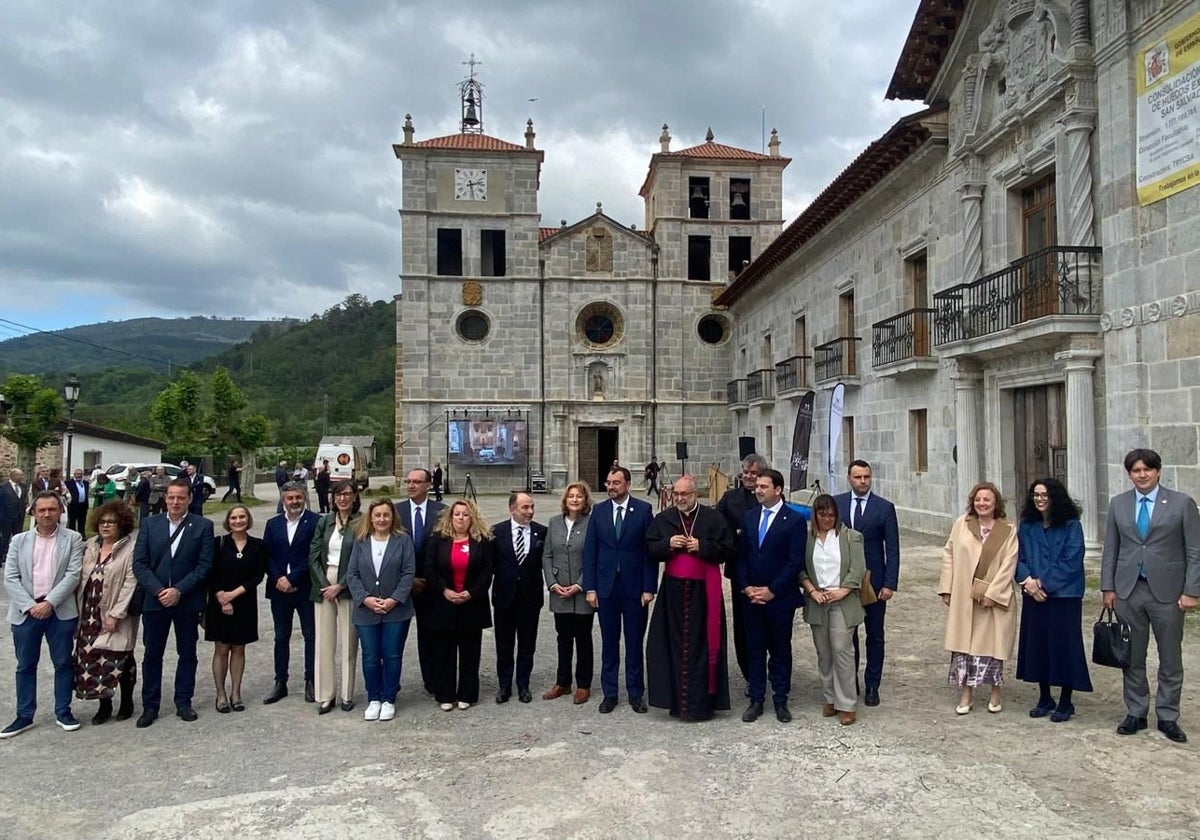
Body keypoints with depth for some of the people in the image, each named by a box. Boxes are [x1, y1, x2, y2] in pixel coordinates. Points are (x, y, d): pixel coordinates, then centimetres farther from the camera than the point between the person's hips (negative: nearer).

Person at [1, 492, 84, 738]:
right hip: (26, 611, 2)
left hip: (60, 611, -2)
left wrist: (49, 602, -16)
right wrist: (30, 605, -12)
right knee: (25, 665, 10)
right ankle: (24, 716, 21)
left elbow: (73, 575, -8)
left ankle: (63, 712, 18)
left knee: (64, 663, 6)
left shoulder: (73, 539, -1)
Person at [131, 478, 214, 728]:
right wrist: (159, 590, -13)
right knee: (152, 655, 8)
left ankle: (183, 703, 22)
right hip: (155, 600, 1)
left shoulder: (203, 526, -3)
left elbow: (204, 565, -7)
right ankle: (150, 706, 19)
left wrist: (179, 590, -15)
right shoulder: (150, 524, 3)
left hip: (188, 601, -1)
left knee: (187, 653, 9)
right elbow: (139, 564, -1)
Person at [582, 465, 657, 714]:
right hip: (606, 585, 2)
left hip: (634, 586, -2)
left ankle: (636, 693, 19)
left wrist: (649, 587, -9)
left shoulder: (643, 510, -3)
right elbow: (589, 551, 4)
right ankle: (609, 693, 20)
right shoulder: (598, 511, 4)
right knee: (609, 642, 10)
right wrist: (590, 587, -2)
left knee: (635, 643, 8)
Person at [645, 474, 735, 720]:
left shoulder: (714, 518, 1)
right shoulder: (663, 519, 8)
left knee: (702, 644, -1)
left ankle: (701, 702, 6)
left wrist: (701, 546, -15)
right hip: (673, 591, 2)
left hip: (703, 590, -2)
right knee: (675, 644, 4)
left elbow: (726, 549, -2)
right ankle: (677, 699, 13)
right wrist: (668, 544, -12)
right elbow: (650, 549, 6)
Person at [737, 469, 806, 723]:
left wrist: (772, 590, -14)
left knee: (781, 650, 9)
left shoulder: (794, 520, -9)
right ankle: (756, 700, 20)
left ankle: (781, 700, 21)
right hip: (751, 597, 4)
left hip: (780, 598, -4)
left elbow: (796, 561, -12)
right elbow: (742, 556, 8)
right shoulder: (749, 517, 6)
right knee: (754, 650, 10)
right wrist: (746, 587, -4)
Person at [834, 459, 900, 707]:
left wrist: (890, 584, -10)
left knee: (875, 636, 9)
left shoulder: (885, 508, -3)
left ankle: (872, 686, 20)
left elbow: (892, 550, -4)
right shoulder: (836, 503, 1)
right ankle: (848, 683, 23)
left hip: (874, 582, -1)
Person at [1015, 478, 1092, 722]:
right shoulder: (1027, 526, 6)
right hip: (1034, 596, 4)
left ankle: (1065, 703, 15)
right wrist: (1028, 580, -12)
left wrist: (1044, 583, -14)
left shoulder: (1071, 526, -7)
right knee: (1037, 644, 9)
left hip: (1064, 595, -4)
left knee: (1063, 645, 1)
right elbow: (1019, 557, 6)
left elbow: (1071, 562, -12)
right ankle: (1044, 699, 23)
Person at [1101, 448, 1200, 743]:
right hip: (1128, 591, 2)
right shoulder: (1118, 504, 6)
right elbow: (1110, 549, 8)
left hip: (1167, 591, -2)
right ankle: (1135, 714, 21)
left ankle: (1167, 718, 20)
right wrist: (1108, 587, 4)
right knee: (1132, 658, 9)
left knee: (1170, 659, 7)